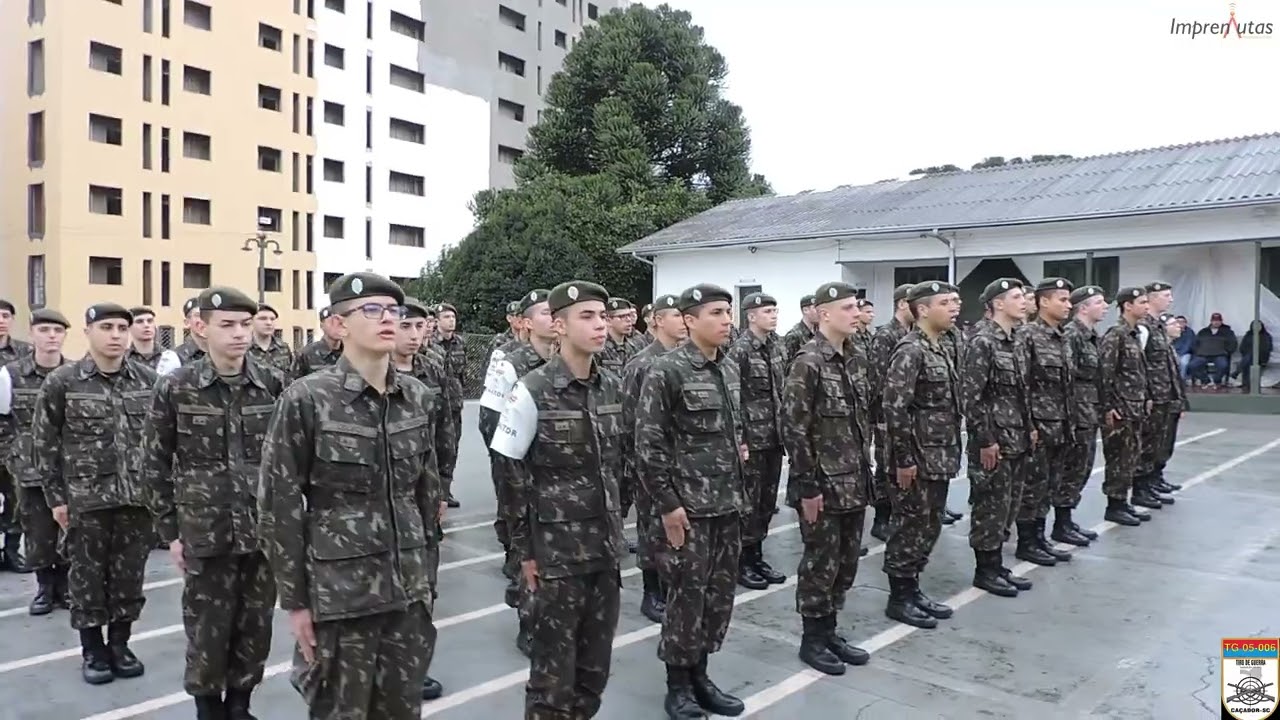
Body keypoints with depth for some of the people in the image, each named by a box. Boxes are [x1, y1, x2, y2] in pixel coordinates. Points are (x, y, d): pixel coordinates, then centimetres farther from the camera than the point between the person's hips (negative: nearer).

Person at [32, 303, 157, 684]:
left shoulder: (149, 381, 2)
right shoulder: (61, 382, -3)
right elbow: (45, 443, 0)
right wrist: (56, 497, -2)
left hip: (138, 497, 2)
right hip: (85, 499, -1)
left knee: (129, 574, 8)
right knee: (88, 575, 8)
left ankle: (120, 643, 25)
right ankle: (92, 649, 24)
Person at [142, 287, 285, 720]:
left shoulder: (274, 383, -2)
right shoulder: (175, 388, -4)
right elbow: (155, 465, 2)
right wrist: (170, 532, 1)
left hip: (265, 530, 2)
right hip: (206, 533, -1)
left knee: (255, 628, 12)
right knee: (208, 631, 8)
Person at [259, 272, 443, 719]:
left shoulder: (418, 398, 3)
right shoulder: (306, 400, -10)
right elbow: (279, 506, -8)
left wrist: (424, 571, 13)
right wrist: (294, 600, -7)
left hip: (409, 590, 4)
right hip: (338, 593, -4)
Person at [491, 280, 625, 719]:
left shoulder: (613, 388, 4)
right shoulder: (534, 391, -13)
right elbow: (512, 477, -9)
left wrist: (616, 526, 14)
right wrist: (525, 550, -7)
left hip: (605, 548, 5)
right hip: (557, 550, -5)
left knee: (596, 661, 15)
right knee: (555, 664, 6)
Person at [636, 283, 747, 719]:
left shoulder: (729, 370, 10)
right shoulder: (666, 371, -13)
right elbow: (648, 443, -15)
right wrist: (667, 503, -15)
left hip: (727, 504, 7)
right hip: (688, 506, -7)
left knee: (720, 593, 13)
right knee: (688, 595, 2)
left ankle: (699, 675, 29)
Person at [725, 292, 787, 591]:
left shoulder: (777, 346, 9)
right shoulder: (739, 350, -13)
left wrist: (786, 430, 13)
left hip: (775, 436, 7)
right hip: (752, 437, -7)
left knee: (768, 499, 13)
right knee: (748, 500, 1)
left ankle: (758, 556, 25)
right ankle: (743, 563, 12)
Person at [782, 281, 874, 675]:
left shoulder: (852, 359, 10)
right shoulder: (808, 362, -15)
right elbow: (793, 428, -18)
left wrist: (865, 472, 15)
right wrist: (808, 486, -18)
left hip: (853, 483, 8)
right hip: (823, 485, -8)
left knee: (846, 562, 15)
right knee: (821, 562, 3)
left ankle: (829, 631, 29)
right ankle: (811, 639, 18)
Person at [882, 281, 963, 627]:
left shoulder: (942, 348, 12)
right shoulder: (910, 350, -17)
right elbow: (895, 408, -22)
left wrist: (950, 454, 18)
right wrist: (904, 460, -21)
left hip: (939, 458, 9)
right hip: (917, 459, -9)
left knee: (929, 528, 16)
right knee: (911, 528, 1)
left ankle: (913, 589, 28)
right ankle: (898, 598, 13)